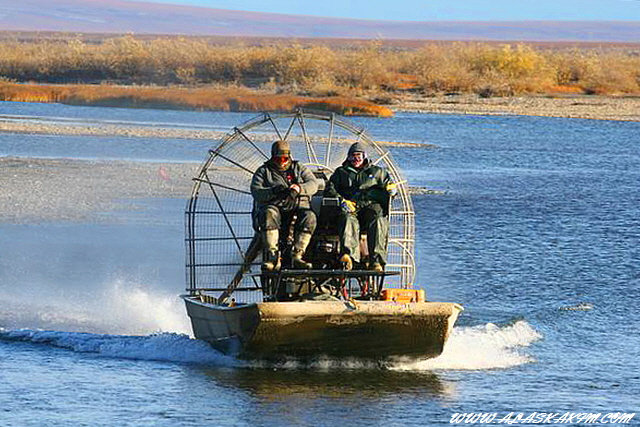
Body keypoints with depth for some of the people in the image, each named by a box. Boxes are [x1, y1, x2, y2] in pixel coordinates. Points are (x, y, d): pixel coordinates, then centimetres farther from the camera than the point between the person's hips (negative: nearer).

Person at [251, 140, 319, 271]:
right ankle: (272, 257, -44)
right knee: (269, 214, -37)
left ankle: (297, 256, -36)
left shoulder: (300, 169, 21)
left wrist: (299, 188, -18)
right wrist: (273, 191, -21)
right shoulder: (263, 171, 16)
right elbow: (256, 192, -1)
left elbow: (313, 184, 5)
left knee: (309, 217, -32)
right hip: (274, 207, -1)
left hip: (298, 207, 1)